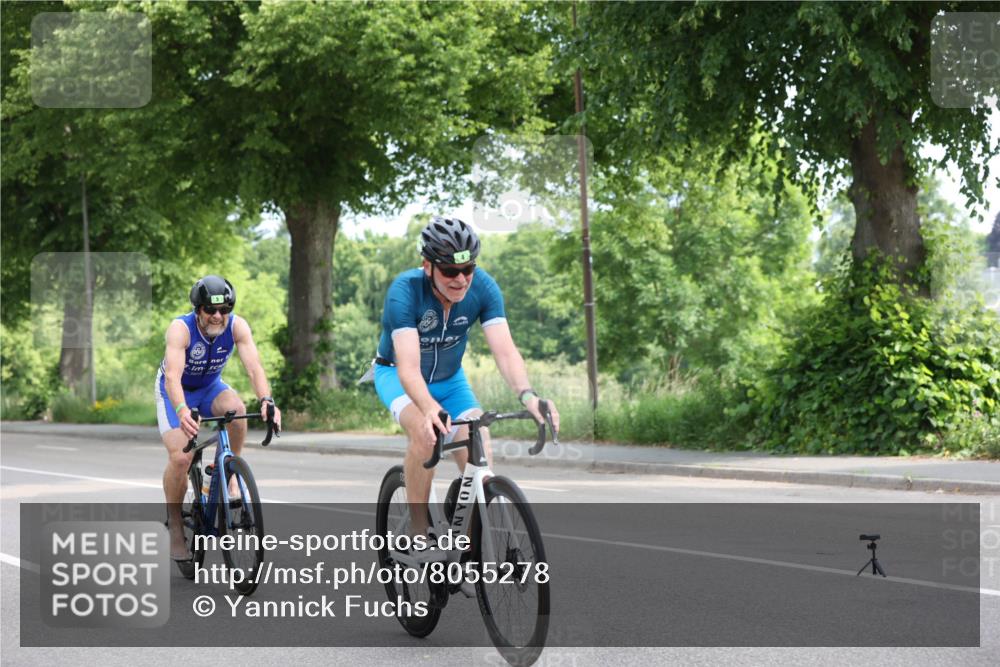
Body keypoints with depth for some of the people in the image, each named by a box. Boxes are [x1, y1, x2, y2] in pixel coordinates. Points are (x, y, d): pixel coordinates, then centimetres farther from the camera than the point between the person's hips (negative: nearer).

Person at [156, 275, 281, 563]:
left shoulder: (237, 326, -24)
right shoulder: (180, 329, -33)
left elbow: (254, 367, -35)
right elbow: (173, 376, -45)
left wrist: (267, 401, -54)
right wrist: (182, 411, -64)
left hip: (210, 387, 3)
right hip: (176, 391, -3)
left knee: (236, 408, -32)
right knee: (180, 457, -22)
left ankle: (230, 473, -11)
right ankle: (174, 523, 0)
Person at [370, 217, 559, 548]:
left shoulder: (483, 287, -23)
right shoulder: (405, 290, -33)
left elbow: (505, 350, -31)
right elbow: (408, 366, -42)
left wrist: (527, 395, -50)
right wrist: (430, 408, -60)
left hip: (449, 379, 3)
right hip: (398, 376, -3)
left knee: (480, 457, -16)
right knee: (425, 432, -34)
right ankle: (418, 532, -18)